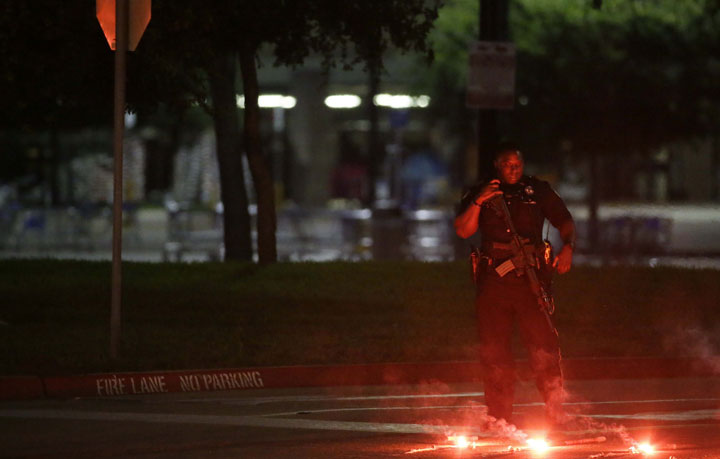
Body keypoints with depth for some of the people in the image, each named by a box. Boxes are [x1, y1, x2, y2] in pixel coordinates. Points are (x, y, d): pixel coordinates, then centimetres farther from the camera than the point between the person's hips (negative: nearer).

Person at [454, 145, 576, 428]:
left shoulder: (538, 191, 13)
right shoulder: (479, 194, 13)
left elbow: (565, 222, 18)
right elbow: (463, 231, 3)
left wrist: (567, 248, -1)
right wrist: (478, 202, -11)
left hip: (530, 277, -1)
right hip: (493, 278, 1)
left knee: (543, 342, -11)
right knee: (494, 349, 0)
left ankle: (554, 409, -6)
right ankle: (499, 417, 5)